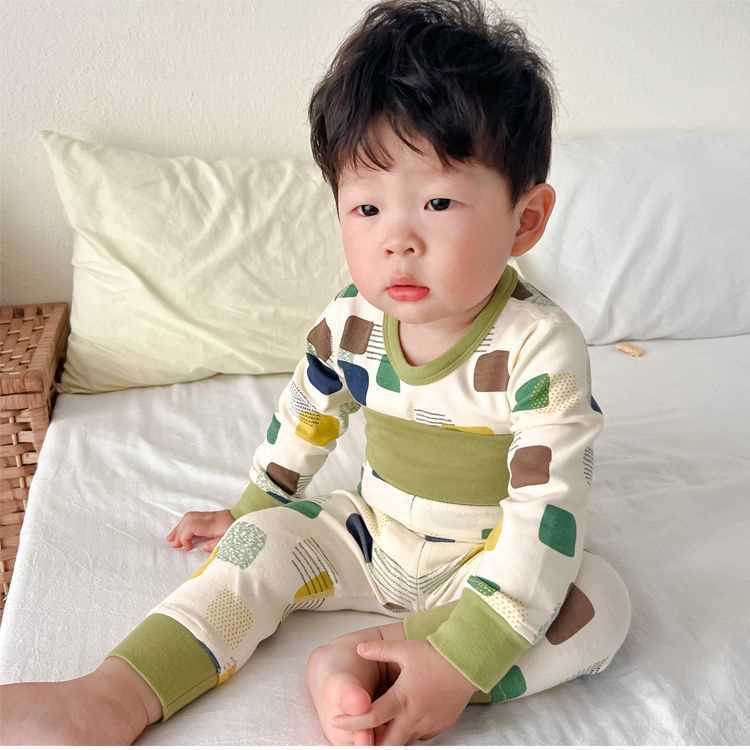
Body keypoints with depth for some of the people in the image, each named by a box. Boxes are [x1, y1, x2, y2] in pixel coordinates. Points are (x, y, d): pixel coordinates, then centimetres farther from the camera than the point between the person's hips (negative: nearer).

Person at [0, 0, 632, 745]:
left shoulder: (539, 349, -28)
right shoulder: (350, 324, -12)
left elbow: (544, 513, -32)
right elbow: (305, 418, 7)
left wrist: (460, 658, -38)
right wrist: (250, 508, 18)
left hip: (486, 564, -3)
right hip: (371, 536, 4)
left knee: (597, 601, -28)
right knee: (264, 542, -12)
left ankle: (358, 663, -34)